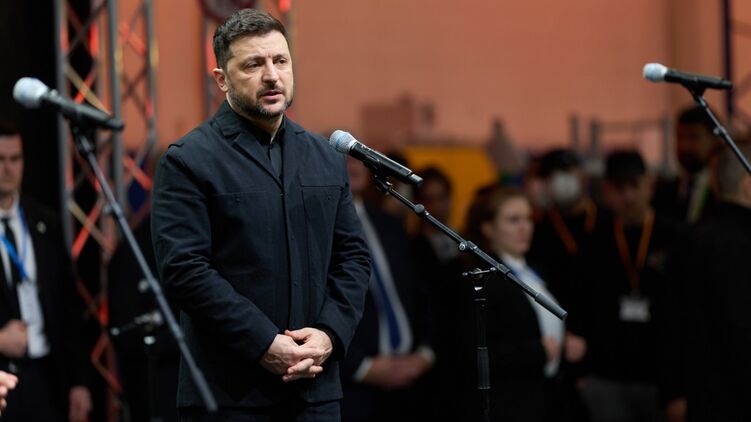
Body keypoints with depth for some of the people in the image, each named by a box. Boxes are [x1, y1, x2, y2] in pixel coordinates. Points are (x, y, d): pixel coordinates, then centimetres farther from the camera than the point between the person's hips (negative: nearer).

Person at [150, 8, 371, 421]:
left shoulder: (327, 158, 14)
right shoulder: (188, 161, -4)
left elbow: (353, 255, 13)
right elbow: (184, 269, -13)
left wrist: (330, 333, -4)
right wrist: (264, 344, -16)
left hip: (316, 388, 5)